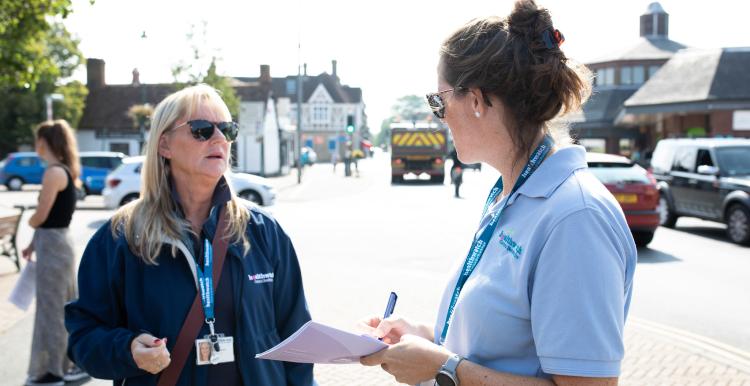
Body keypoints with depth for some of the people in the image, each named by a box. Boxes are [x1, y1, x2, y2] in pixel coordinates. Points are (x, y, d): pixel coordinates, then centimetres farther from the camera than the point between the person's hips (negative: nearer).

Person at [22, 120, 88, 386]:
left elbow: (40, 217, -17)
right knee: (64, 308, 15)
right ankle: (72, 364, 25)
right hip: (58, 244, 9)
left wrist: (29, 222, 5)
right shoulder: (63, 171, 11)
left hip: (53, 247, -9)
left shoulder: (54, 172, -18)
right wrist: (33, 244, 15)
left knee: (51, 310, 0)